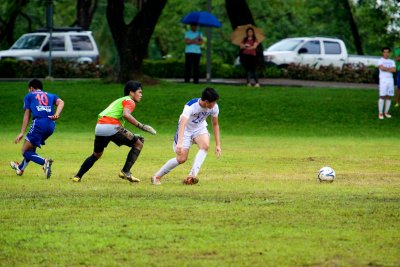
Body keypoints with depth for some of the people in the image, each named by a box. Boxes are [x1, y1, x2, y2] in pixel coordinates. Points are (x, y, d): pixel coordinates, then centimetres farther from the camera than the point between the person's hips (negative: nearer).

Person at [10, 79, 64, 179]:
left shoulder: (29, 96, 17)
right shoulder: (51, 95, 26)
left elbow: (27, 115, 9)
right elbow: (61, 102, 4)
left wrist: (22, 133, 8)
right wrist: (57, 114, -13)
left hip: (39, 124, -6)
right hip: (51, 126, 6)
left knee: (25, 151, -2)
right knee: (31, 146, 29)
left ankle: (45, 162, -28)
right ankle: (21, 168, 46)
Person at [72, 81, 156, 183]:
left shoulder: (120, 100, 31)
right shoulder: (130, 101, 4)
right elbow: (126, 114, -18)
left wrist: (132, 136, 23)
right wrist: (141, 126, -17)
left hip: (99, 127, 8)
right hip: (111, 127, -8)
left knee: (96, 154, 28)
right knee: (138, 144, 3)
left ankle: (77, 176, 26)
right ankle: (125, 172, -3)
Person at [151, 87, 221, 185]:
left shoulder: (214, 107, -18)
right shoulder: (190, 106, -33)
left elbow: (215, 124, -2)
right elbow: (182, 124, -43)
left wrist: (218, 145, -2)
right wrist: (179, 143, -56)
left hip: (200, 128, 4)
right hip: (186, 129, -4)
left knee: (205, 145, -29)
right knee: (182, 159, -10)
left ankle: (192, 175, -31)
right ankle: (157, 176, 10)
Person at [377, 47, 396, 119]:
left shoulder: (392, 61, 14)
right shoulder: (380, 60, 1)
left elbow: (394, 70, -1)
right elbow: (382, 68, -17)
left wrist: (386, 69, -9)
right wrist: (390, 69, -4)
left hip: (390, 80, 4)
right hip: (383, 80, -4)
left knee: (388, 97, 5)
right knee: (382, 96, -8)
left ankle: (386, 112, 14)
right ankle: (380, 113, -6)